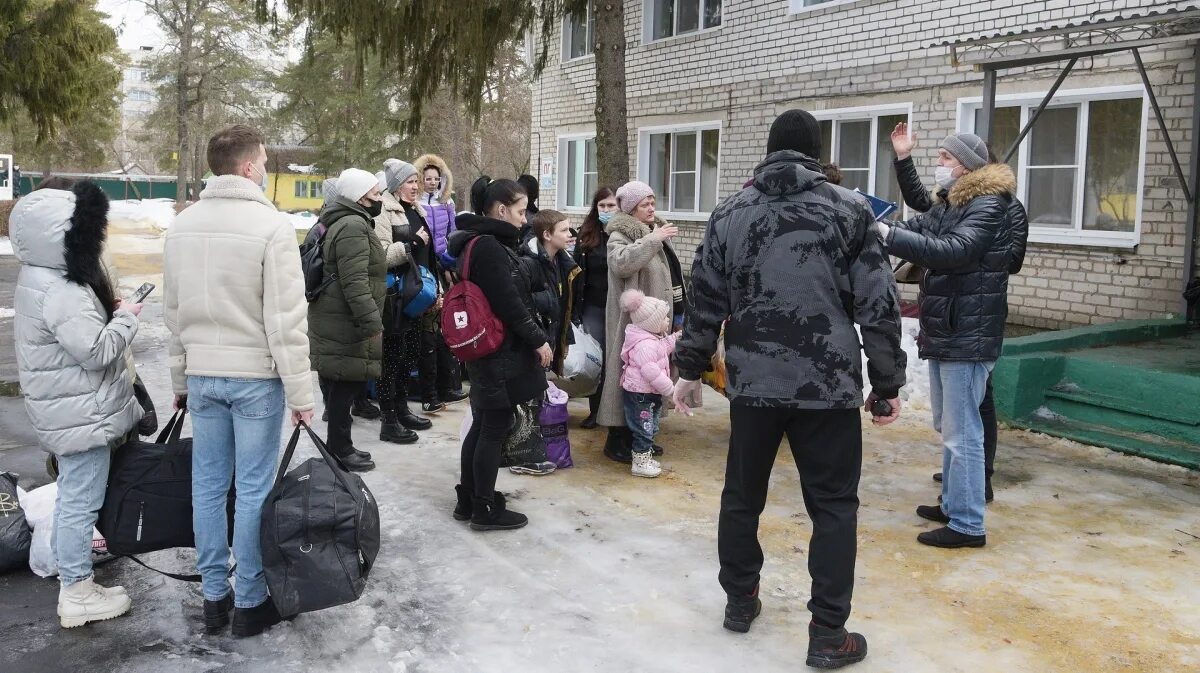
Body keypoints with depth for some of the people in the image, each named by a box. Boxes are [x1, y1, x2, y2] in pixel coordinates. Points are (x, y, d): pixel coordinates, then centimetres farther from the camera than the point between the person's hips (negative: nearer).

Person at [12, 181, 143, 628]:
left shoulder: (40, 278, 9)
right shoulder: (61, 292, -25)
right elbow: (97, 351, -26)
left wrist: (108, 312, 7)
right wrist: (125, 317, -12)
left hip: (68, 409, 11)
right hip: (80, 414, -11)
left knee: (73, 494, 26)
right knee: (81, 499, -2)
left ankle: (69, 552, 44)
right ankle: (77, 593, 7)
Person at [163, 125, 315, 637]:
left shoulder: (182, 225, 5)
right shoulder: (271, 224, -13)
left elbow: (173, 311, 10)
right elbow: (286, 318, -15)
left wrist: (180, 379, 19)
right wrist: (300, 392, -10)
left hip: (202, 375, 6)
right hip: (256, 375, -6)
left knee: (208, 485, 12)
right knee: (254, 489, 3)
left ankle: (214, 597, 22)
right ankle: (250, 602, 13)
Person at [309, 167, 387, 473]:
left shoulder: (346, 222, 19)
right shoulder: (354, 226, -17)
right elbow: (354, 283, -25)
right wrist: (373, 324, -25)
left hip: (339, 321, 11)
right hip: (346, 324, -11)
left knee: (344, 385, 16)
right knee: (346, 384, -3)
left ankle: (340, 446, 25)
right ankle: (340, 451, 6)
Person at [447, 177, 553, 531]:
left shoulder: (481, 242, 13)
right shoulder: (488, 246, -18)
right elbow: (508, 302, -21)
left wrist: (532, 338, 18)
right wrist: (538, 340, -12)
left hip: (486, 350, 10)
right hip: (501, 352, -10)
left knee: (482, 426, 16)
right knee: (495, 429, -1)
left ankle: (468, 500, 26)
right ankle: (486, 510, 9)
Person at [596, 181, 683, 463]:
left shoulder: (656, 232, 17)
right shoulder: (620, 235, -8)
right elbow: (620, 263, -30)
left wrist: (674, 312, 25)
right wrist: (652, 240, -30)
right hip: (631, 320, -8)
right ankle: (617, 439, 3)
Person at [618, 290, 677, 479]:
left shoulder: (654, 339, 9)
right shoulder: (645, 344, -25)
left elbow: (663, 348, 31)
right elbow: (651, 372, -29)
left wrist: (675, 339, 17)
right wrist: (670, 389, -24)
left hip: (650, 393, 11)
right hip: (640, 394, -11)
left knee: (650, 428, 19)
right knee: (643, 428, -3)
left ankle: (645, 457, 30)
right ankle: (640, 463, 6)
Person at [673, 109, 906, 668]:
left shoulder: (729, 213, 5)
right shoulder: (848, 211, -1)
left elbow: (705, 301, 8)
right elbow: (878, 306, -3)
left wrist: (690, 370, 18)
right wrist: (888, 384, 4)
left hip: (751, 382, 3)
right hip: (829, 386, -2)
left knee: (742, 494, 18)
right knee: (833, 507, 7)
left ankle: (740, 601, 31)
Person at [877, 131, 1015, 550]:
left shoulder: (989, 206, -14)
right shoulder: (947, 204, 17)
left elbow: (952, 250, -28)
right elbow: (915, 229, 9)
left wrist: (887, 235, -31)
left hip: (968, 338, -10)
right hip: (944, 333, 10)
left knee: (963, 433, -6)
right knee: (948, 428, 19)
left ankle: (967, 524, 2)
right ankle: (952, 504, 31)